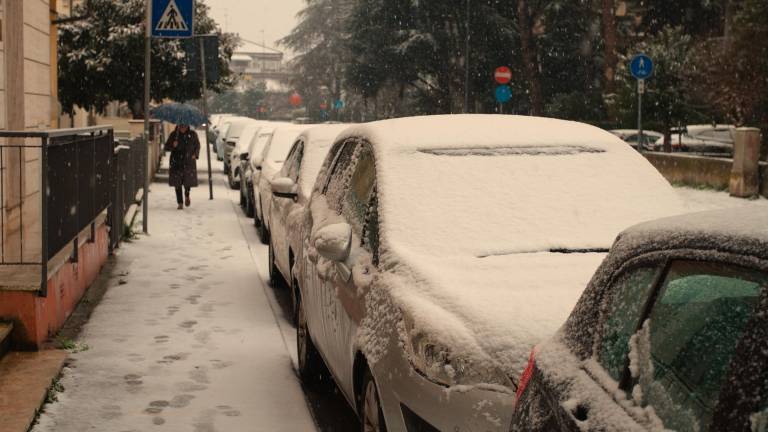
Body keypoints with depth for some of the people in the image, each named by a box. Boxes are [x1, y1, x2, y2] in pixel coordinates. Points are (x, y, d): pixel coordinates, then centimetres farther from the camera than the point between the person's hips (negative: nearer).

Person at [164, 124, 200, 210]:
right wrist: (172, 146, -17)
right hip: (176, 163, 0)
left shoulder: (192, 135, 2)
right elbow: (166, 147, 5)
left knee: (188, 182, -2)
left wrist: (195, 154, 0)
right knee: (177, 184, 0)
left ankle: (187, 196, 31)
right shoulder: (173, 134, 0)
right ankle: (180, 203, 11)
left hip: (189, 162, 0)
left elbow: (197, 145, 17)